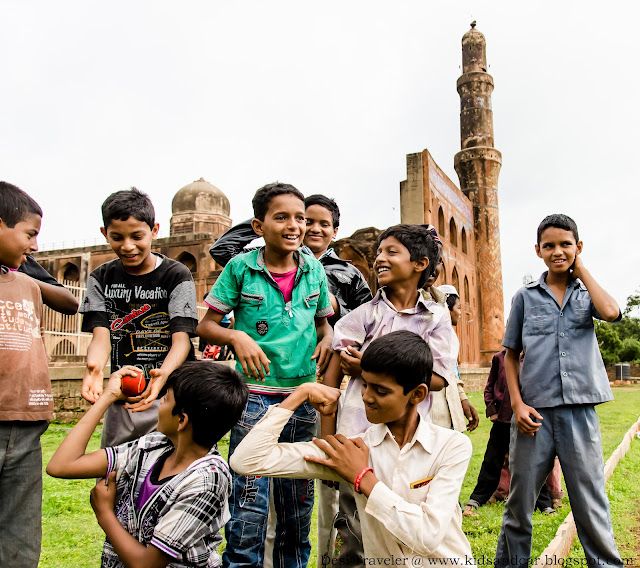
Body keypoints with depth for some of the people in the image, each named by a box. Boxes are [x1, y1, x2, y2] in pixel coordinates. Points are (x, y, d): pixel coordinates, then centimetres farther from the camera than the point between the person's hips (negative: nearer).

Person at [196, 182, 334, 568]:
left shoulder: (314, 271, 5)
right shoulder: (241, 268, -4)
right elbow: (207, 326, 0)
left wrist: (327, 339, -3)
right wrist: (237, 337, -19)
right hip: (255, 395, -3)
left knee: (299, 504, 15)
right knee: (250, 503, -2)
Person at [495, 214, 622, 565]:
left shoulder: (586, 293, 10)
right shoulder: (525, 297, 7)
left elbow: (611, 312, -14)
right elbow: (511, 355, 8)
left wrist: (580, 269, -2)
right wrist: (517, 403, -4)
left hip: (579, 409, 0)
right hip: (534, 411, 0)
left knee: (591, 503, 8)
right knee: (519, 501, 9)